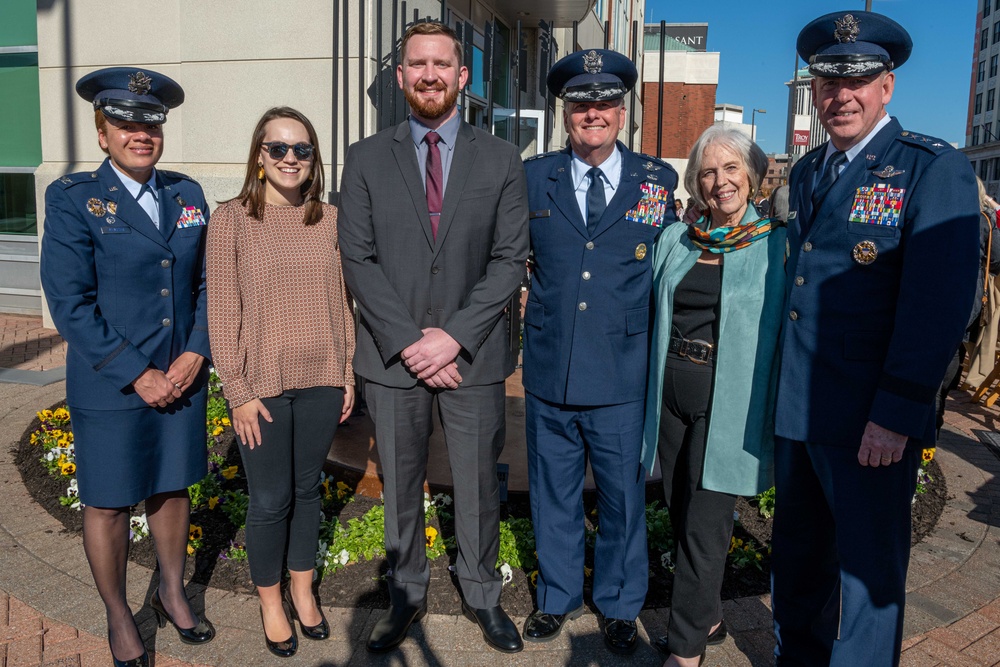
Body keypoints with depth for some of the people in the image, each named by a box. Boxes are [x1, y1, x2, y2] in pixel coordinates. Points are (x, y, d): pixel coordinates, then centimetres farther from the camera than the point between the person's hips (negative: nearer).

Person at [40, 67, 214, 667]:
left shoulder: (188, 194, 6)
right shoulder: (73, 200, -6)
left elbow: (207, 282, 7)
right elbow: (70, 304, -12)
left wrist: (196, 353, -7)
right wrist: (138, 375, -15)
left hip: (184, 377, 4)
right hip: (110, 386, -3)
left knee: (174, 488, 17)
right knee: (109, 504, 9)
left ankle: (173, 594, 38)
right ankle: (119, 619, 31)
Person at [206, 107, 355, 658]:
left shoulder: (328, 219, 3)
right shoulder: (231, 219, -6)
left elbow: (341, 302, 8)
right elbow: (222, 313, -6)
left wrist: (348, 374, 7)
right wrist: (239, 394, -9)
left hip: (320, 383, 3)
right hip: (263, 385, -3)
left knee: (307, 489, 16)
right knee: (270, 499, 8)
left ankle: (303, 591, 37)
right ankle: (271, 602, 32)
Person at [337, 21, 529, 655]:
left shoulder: (501, 159, 3)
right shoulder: (367, 158, 4)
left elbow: (510, 258, -3)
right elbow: (358, 259, -3)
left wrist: (455, 336, -13)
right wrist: (408, 341, -13)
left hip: (474, 356, 0)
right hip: (393, 357, 1)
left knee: (479, 485, 11)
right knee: (401, 486, 14)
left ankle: (483, 595, 33)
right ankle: (407, 594, 35)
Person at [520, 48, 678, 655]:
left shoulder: (659, 182, 2)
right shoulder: (532, 178, 4)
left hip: (623, 377, -1)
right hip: (550, 372, 1)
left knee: (624, 497, 13)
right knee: (553, 493, 16)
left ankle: (621, 606, 37)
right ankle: (558, 597, 39)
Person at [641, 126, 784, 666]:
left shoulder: (777, 244, -4)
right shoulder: (674, 240, 8)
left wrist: (777, 415, -7)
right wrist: (652, 391, 8)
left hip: (730, 404, -4)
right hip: (672, 394, 5)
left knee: (704, 529, 0)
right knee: (681, 518, 14)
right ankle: (708, 620, 36)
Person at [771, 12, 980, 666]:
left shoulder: (935, 169, -8)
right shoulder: (807, 171, 13)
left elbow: (939, 304, -15)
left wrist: (897, 415, -19)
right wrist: (777, 385, 12)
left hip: (872, 423, -6)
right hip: (795, 409, 7)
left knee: (867, 570, 8)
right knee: (797, 559, 20)